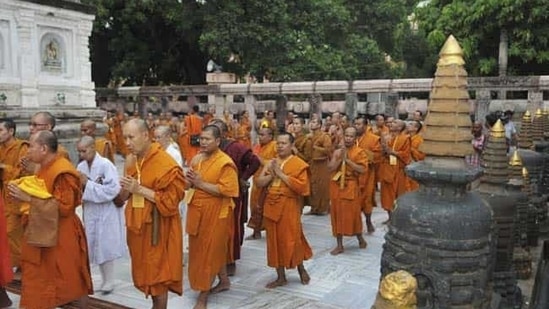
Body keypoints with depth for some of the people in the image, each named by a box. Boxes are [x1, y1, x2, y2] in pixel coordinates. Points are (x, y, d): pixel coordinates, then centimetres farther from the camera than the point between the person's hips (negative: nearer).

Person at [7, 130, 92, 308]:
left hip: (61, 235, -10)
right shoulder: (44, 168, 10)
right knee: (40, 282, 16)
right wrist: (23, 193, 3)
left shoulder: (63, 172, -20)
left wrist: (28, 198, -22)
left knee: (72, 281, 4)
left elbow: (62, 207, -24)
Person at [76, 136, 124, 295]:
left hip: (106, 213, -6)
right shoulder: (81, 166, 3)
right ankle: (105, 280, 27)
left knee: (106, 247, 3)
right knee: (96, 247, 13)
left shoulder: (106, 165, -16)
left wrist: (88, 184, -21)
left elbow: (112, 190, -23)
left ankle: (109, 281, 18)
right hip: (90, 213, 6)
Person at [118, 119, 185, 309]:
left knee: (157, 273, 3)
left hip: (157, 227, -7)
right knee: (145, 271, 17)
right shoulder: (131, 161, 5)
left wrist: (140, 189, -23)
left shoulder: (165, 164, -18)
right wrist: (126, 189, -6)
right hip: (137, 224, 7)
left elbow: (171, 199, -20)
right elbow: (124, 196, 17)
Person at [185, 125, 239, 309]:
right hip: (197, 210, 8)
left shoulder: (225, 163, -16)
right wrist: (190, 180, -6)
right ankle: (224, 281, 38)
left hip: (215, 212, -8)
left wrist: (201, 183, -22)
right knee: (202, 249, 19)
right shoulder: (197, 159, 7)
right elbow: (191, 184, 18)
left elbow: (226, 190, -23)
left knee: (209, 251, 1)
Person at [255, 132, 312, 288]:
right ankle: (281, 277, 22)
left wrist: (281, 174, -17)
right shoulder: (270, 163, 9)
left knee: (292, 240, 1)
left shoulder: (299, 164, -7)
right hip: (271, 206, 5)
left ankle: (301, 270, 28)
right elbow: (259, 182, 4)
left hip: (289, 208, -5)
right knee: (275, 241, 9)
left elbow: (302, 187, -18)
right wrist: (272, 174, -13)